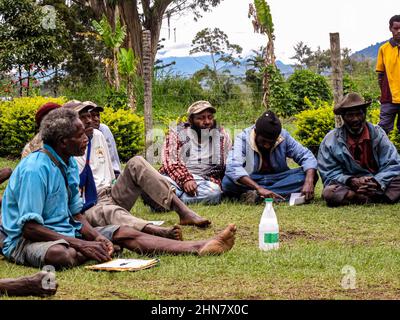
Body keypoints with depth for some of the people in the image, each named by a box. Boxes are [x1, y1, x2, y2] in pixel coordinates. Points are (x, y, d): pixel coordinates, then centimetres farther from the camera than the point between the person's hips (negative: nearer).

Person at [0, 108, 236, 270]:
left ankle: (199, 248, -11)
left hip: (66, 232, 7)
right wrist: (82, 244, -27)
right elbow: (29, 227, -25)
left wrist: (95, 236, -9)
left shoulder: (70, 164, 7)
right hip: (25, 241, -7)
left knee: (126, 234, -5)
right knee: (64, 254, -42)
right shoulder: (35, 169, -22)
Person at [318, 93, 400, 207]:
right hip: (348, 187, -1)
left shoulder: (378, 134, 1)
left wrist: (377, 182, -23)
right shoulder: (330, 141, -4)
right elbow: (329, 175, -4)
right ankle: (377, 198, -29)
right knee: (329, 192, -34)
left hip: (377, 184, 1)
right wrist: (351, 181, -24)